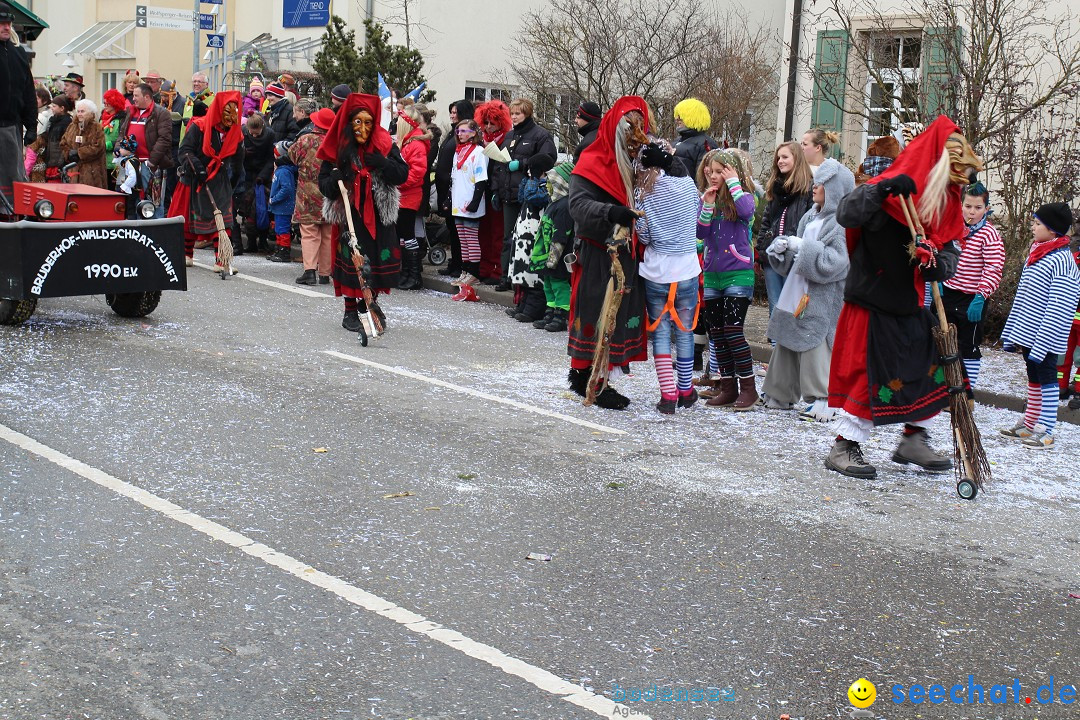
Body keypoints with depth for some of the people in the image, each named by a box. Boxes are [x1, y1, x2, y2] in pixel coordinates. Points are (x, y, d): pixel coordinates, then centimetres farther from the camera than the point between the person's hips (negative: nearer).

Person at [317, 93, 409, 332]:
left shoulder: (384, 145, 1)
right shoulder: (338, 149, -1)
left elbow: (402, 174, -4)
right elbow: (323, 183, 2)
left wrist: (382, 163, -20)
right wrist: (334, 180, -20)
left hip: (379, 215, 2)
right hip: (349, 214, -2)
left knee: (381, 259, 3)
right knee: (351, 262, -2)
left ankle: (368, 301, 27)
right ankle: (350, 312, 10)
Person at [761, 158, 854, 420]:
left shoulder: (844, 223, -12)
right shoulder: (811, 216, 13)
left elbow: (833, 262, -22)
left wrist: (802, 246, -18)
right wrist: (782, 246, 0)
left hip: (822, 301, -8)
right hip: (797, 293, 8)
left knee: (815, 347, -9)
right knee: (787, 344, 13)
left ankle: (822, 400, -1)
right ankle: (781, 395, 24)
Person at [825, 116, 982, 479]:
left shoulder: (945, 205, 8)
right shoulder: (891, 194, -17)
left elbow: (951, 254, 4)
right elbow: (846, 215, -29)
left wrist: (936, 262, -19)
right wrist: (881, 189, -40)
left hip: (909, 306, 8)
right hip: (872, 303, -8)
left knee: (935, 369, 10)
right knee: (872, 376, -6)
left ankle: (913, 440, 25)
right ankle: (843, 448, 6)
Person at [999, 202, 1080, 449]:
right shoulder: (1035, 253, 11)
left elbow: (1058, 310, -21)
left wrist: (1041, 344, -23)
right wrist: (1012, 332, 18)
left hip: (1045, 338, -9)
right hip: (1027, 334, 9)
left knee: (1046, 380, -2)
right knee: (1033, 379, 17)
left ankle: (1046, 431, 4)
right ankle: (1028, 424, 27)